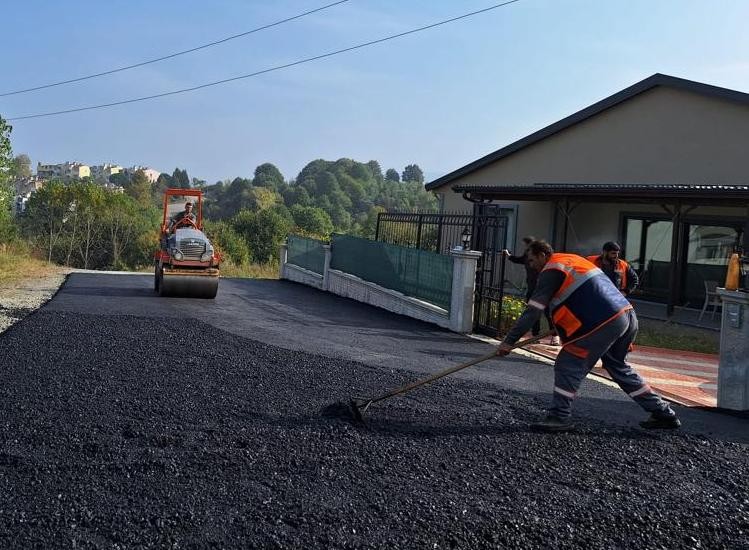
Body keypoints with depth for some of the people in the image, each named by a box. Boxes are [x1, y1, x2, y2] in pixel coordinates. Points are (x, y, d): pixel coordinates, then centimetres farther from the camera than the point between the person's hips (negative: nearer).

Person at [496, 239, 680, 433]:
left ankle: (559, 417, 0)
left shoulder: (551, 271, -4)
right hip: (628, 315, 9)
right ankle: (664, 414, 30)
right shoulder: (573, 259, 23)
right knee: (618, 367, 25)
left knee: (568, 366, 0)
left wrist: (509, 341, -8)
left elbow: (533, 310, -10)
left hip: (605, 323, -9)